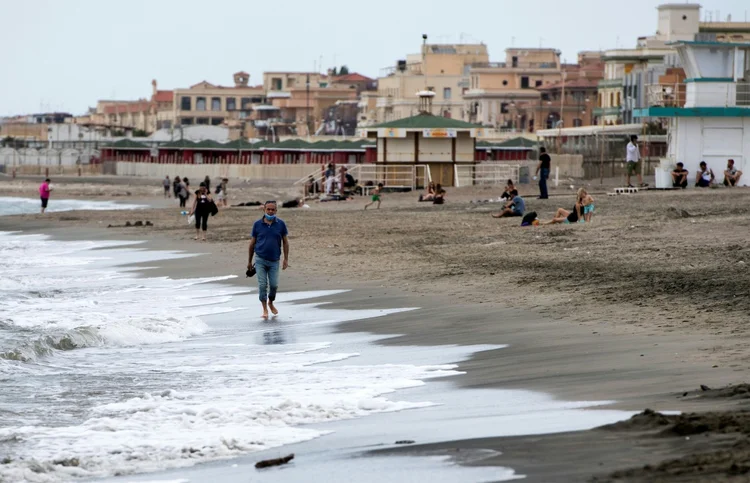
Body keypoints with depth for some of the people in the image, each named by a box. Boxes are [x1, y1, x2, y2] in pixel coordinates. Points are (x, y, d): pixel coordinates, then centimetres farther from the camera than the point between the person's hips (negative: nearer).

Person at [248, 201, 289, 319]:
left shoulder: (280, 224, -1)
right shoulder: (257, 224, -1)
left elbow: (285, 242, 6)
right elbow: (252, 243, 6)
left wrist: (286, 259, -1)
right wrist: (250, 261, 9)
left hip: (274, 260, 1)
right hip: (260, 259, -1)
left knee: (274, 285, 1)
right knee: (262, 285, -6)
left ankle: (271, 303, 30)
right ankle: (265, 309, 3)